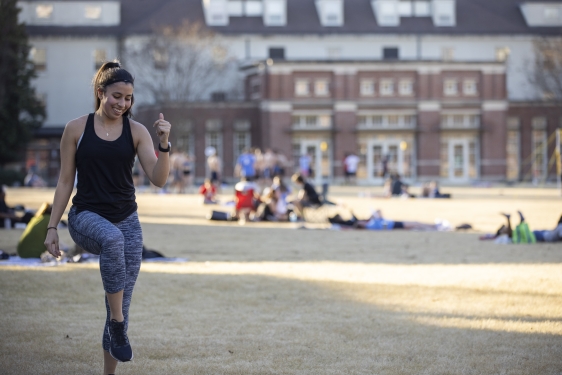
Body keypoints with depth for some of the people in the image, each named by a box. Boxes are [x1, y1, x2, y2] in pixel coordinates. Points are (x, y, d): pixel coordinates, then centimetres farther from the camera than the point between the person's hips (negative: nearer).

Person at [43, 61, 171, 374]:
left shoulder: (136, 131, 1)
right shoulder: (77, 129, -1)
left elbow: (158, 179, -7)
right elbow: (66, 181, 3)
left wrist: (164, 145, -23)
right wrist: (52, 227, 1)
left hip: (127, 219, 3)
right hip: (86, 216, -3)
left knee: (123, 305, 2)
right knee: (112, 239, -39)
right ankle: (117, 324, -29)